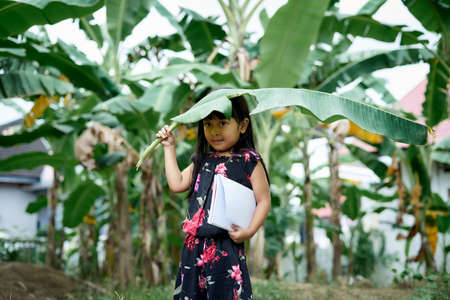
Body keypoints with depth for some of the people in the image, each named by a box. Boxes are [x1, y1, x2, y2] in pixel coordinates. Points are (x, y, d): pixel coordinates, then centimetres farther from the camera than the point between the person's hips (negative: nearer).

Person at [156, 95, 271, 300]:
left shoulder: (248, 161, -3)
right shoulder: (203, 161, 15)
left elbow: (264, 201, -4)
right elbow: (176, 184, 14)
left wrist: (249, 231, -17)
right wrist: (169, 147, 18)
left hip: (226, 244, -6)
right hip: (195, 244, 6)